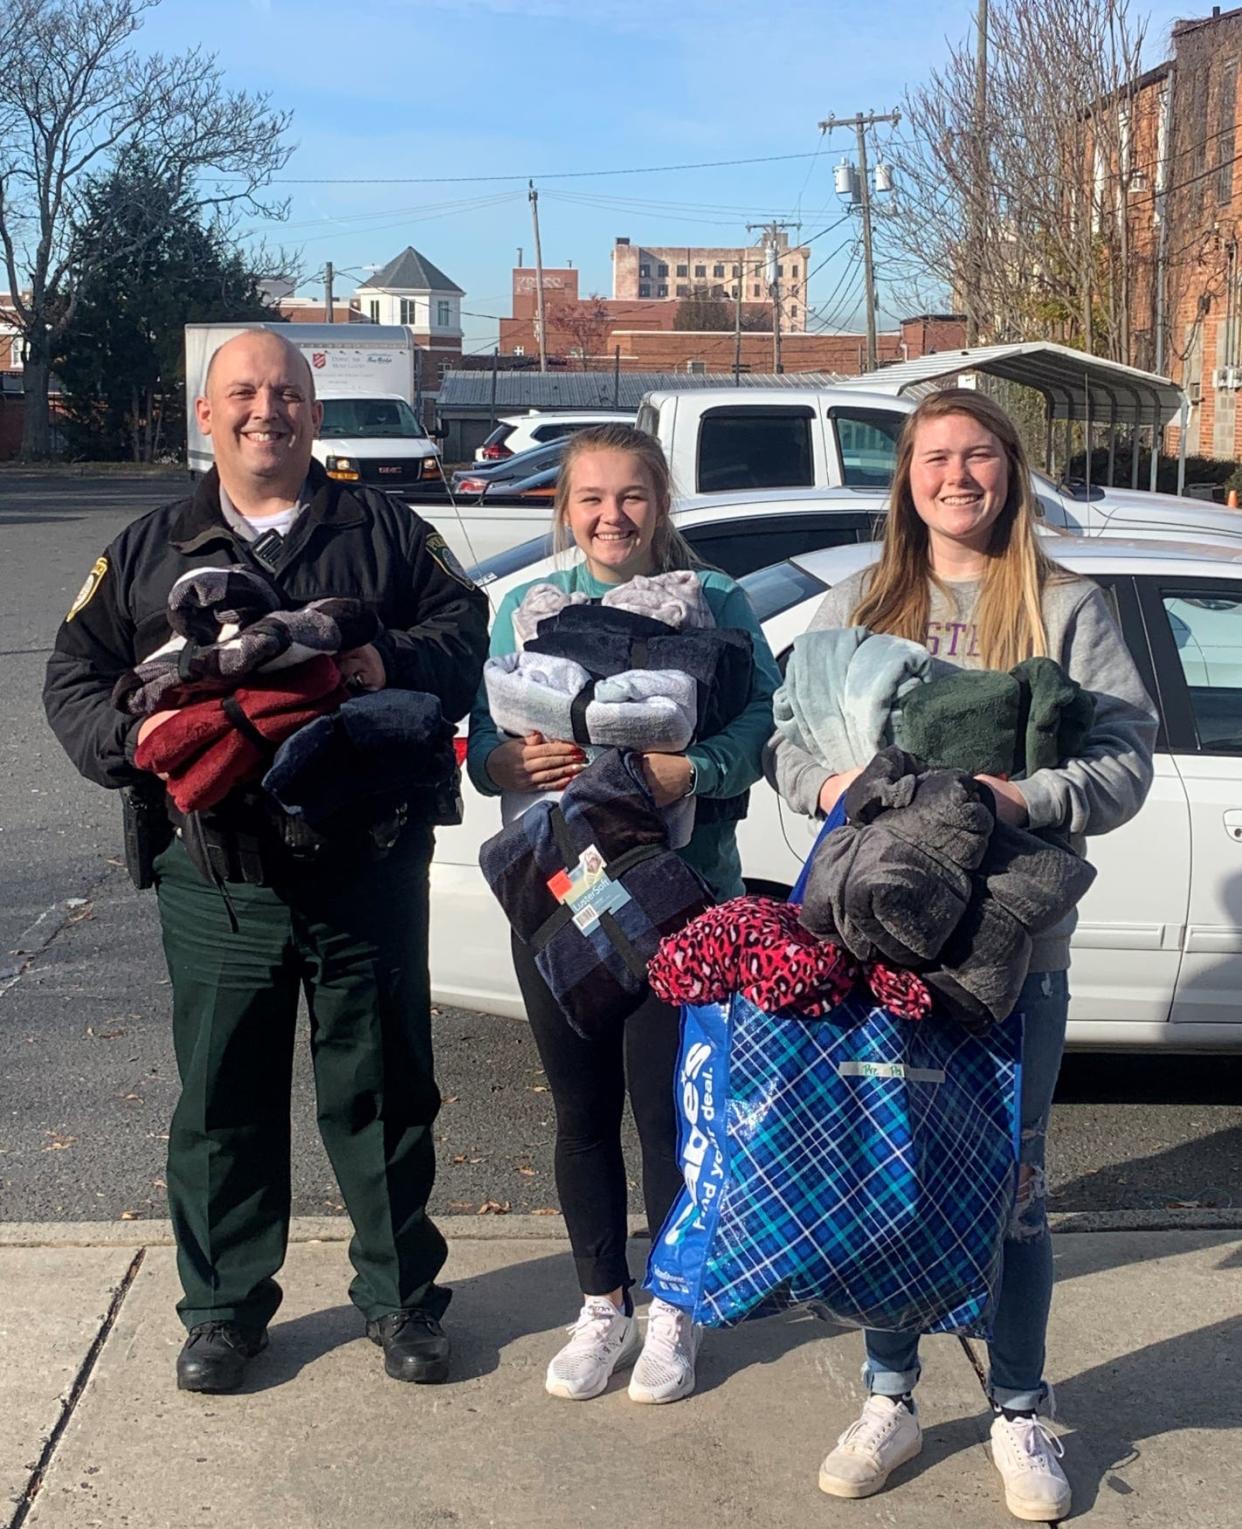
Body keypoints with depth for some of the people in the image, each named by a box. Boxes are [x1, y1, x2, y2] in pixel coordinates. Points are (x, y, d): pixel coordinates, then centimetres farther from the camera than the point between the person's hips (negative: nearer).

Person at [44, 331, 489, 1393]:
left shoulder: (385, 532, 9)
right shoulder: (148, 551, 12)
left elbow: (465, 627, 2)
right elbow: (74, 682, 9)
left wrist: (393, 662, -18)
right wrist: (137, 738, -11)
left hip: (367, 875, -1)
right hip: (215, 885, 1)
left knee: (382, 1093, 9)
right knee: (222, 1103, 10)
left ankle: (400, 1297, 25)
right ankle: (224, 1307, 27)